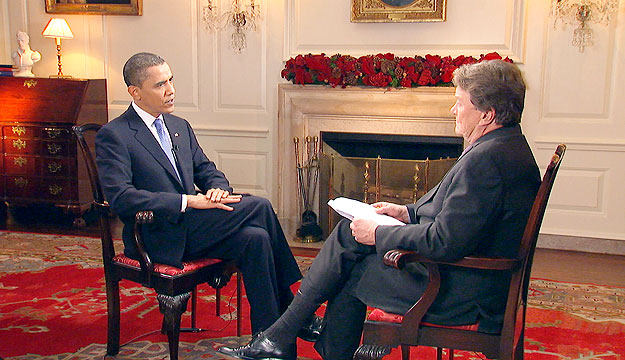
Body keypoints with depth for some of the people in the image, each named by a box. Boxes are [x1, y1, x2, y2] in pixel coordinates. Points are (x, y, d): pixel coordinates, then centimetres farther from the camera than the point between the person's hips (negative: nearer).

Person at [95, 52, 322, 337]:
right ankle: (291, 312, -8)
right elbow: (120, 197, -17)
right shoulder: (113, 136, -6)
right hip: (159, 239, -7)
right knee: (258, 207, -21)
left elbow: (205, 169, 21)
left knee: (255, 238, -23)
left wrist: (218, 188, -6)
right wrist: (187, 201, -22)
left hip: (190, 225, 7)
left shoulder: (180, 126, 18)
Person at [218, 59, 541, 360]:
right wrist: (408, 212, 8)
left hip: (458, 294, -10)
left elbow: (444, 243, -28)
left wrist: (378, 234, -15)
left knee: (349, 273, 0)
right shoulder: (507, 146, 8)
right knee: (348, 232, 7)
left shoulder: (485, 159, -26)